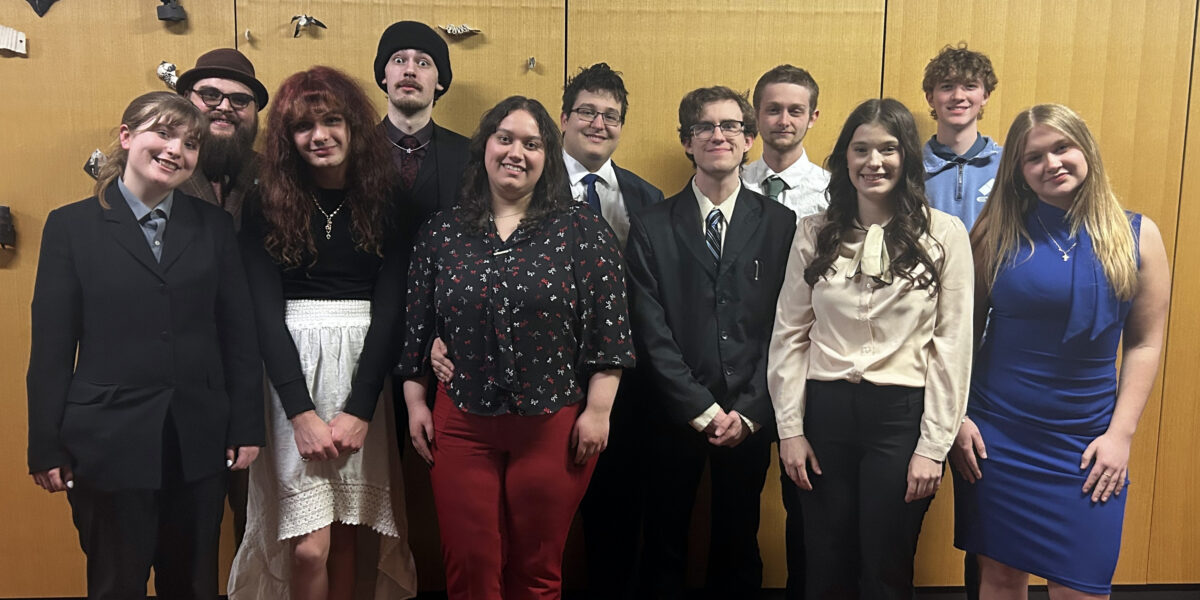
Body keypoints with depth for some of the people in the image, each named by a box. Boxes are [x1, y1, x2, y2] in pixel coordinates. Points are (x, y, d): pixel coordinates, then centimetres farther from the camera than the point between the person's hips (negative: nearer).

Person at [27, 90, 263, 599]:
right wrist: (46, 448, -2)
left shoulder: (213, 226, 5)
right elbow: (51, 347, -1)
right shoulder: (71, 225, 0)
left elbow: (239, 334, 4)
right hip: (109, 441, -1)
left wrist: (246, 428, 2)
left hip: (200, 442, 2)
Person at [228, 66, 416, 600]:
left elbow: (390, 307, -2)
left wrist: (359, 410, -10)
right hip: (293, 370, -1)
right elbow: (265, 311, -4)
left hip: (366, 373, 1)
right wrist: (303, 412, -13)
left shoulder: (387, 202, 2)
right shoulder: (268, 207, 1)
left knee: (346, 536, 8)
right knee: (309, 546, -3)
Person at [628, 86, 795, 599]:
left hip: (750, 420, 1)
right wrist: (704, 411, -11)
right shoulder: (651, 227, 0)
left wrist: (749, 412, -8)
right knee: (663, 549, 12)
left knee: (739, 550, 14)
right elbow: (651, 334, -6)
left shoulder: (781, 224, 2)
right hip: (674, 417, 0)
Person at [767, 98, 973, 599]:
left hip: (901, 413, -2)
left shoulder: (944, 234, -3)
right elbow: (789, 334, 4)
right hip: (826, 409, 2)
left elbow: (953, 346, -4)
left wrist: (934, 445, -6)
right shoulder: (814, 233, 4)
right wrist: (790, 428, 0)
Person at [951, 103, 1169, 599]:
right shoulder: (997, 233, -1)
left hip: (1085, 444, 0)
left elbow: (1145, 344, 1)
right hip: (995, 436, 0)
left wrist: (1120, 433, -5)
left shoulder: (1136, 235, 0)